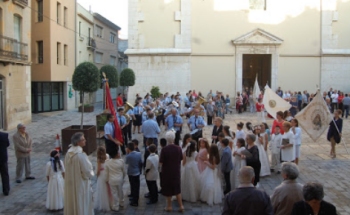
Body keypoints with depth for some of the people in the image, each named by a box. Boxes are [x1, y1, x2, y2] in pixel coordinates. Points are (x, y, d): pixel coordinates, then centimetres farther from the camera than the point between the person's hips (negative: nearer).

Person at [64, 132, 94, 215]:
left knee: (72, 204, 21)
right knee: (81, 205, 9)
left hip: (70, 183, 7)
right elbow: (87, 173, -22)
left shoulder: (68, 153, -4)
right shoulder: (81, 155, -27)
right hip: (81, 184, -7)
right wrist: (92, 173, 1)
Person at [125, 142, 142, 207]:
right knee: (137, 187, 17)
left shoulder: (129, 156, -22)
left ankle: (135, 202, 14)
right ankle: (135, 198, 35)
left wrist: (127, 153, -3)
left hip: (131, 173, -5)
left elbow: (126, 162, -3)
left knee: (133, 187, 5)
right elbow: (141, 163, 0)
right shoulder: (139, 154, -8)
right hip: (137, 172, 5)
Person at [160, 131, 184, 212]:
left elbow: (161, 162, -16)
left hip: (167, 172, -3)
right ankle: (181, 206, 18)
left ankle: (169, 206, 23)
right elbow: (181, 159, 2)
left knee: (168, 190, 13)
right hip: (176, 172, 3)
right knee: (177, 189, 17)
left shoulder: (164, 149, -21)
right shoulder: (178, 148, -11)